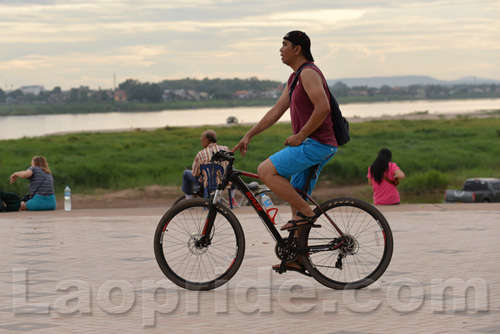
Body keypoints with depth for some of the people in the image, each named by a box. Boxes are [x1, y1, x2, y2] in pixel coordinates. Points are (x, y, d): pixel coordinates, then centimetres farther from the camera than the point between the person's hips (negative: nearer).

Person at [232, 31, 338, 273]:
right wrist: (248, 136, 19)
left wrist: (300, 136, -19)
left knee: (266, 171, -18)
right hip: (311, 145, 10)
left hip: (316, 143, -10)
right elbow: (276, 111, 23)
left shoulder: (309, 73, -12)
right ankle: (298, 257, 15)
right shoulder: (295, 78, 20)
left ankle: (306, 212, -14)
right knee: (296, 197, 12)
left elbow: (323, 107, -25)